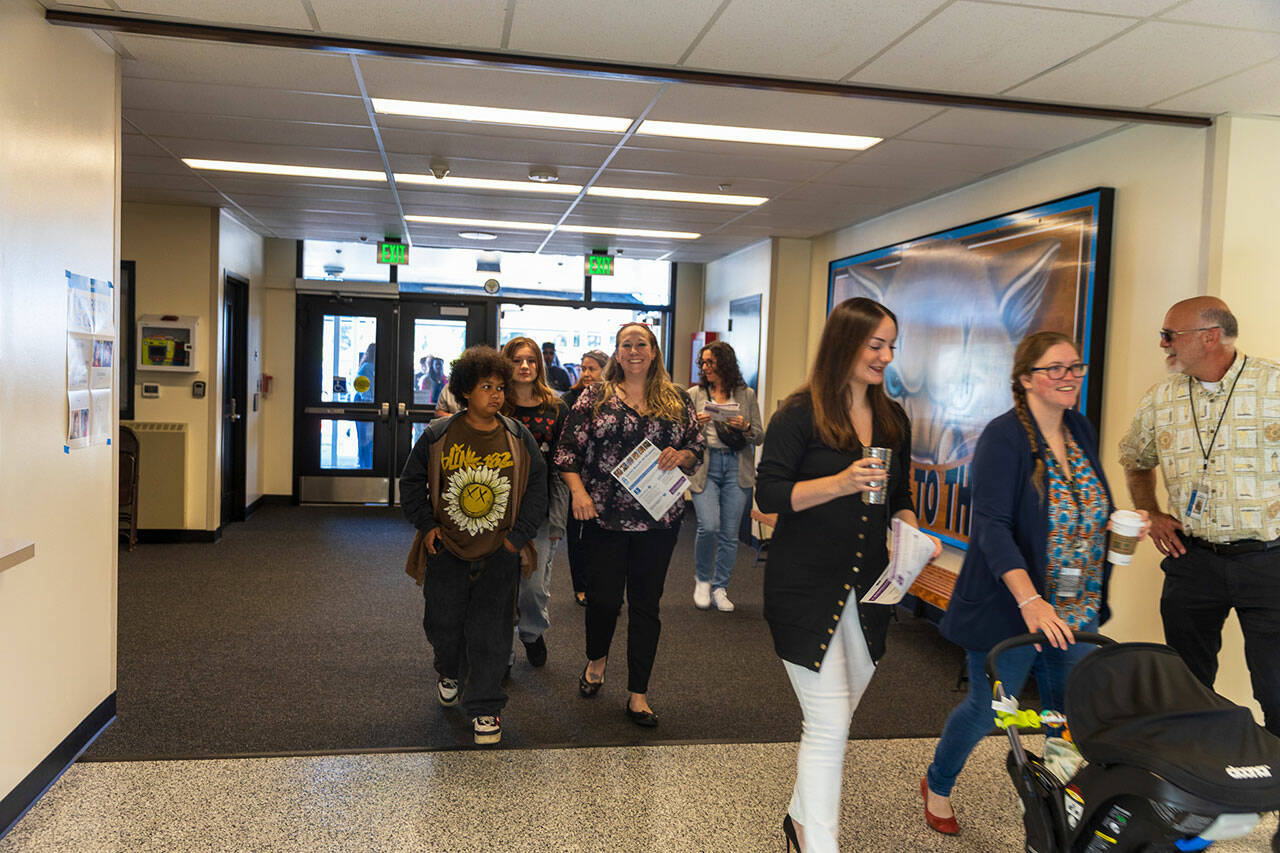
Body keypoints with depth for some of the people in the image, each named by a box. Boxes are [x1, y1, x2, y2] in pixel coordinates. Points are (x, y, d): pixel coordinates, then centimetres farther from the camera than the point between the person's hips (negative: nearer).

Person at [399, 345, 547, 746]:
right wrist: (427, 525, 1)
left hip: (499, 551, 0)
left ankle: (485, 706, 15)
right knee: (443, 622, 11)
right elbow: (411, 481, 9)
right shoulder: (438, 435, -2)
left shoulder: (518, 437, 0)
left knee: (490, 631, -1)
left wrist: (519, 535, 0)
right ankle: (448, 671, 44)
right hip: (447, 549, 1)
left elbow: (537, 487, 6)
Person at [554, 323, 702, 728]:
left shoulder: (677, 400, 9)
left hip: (658, 519, 2)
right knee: (603, 598, 4)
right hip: (604, 517, -1)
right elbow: (568, 449, 0)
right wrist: (578, 492, -13)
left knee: (646, 604, 6)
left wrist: (681, 456, -9)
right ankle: (596, 659, 37)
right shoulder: (595, 397, 4)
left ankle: (638, 693, 17)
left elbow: (697, 448, 13)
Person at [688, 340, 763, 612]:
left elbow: (760, 437, 9)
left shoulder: (746, 395, 8)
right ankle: (702, 580, 9)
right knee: (709, 526, -16)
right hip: (705, 466, -1)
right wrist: (696, 424, -11)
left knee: (730, 532, 2)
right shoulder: (694, 394, 9)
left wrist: (745, 427, -11)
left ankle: (719, 588, 16)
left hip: (737, 467, 1)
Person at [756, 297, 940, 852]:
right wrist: (841, 483, -25)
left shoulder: (893, 419, 9)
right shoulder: (800, 415, -10)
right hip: (806, 591, -6)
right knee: (829, 726, -7)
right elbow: (769, 494, -14)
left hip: (867, 590, 6)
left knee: (834, 717, 17)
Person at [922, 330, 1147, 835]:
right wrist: (1029, 600, -35)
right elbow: (992, 525, -24)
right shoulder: (1003, 436, -15)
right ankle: (937, 786, 32)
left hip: (1077, 612, 6)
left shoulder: (1083, 432, 7)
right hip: (1011, 609, -6)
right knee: (988, 710, 6)